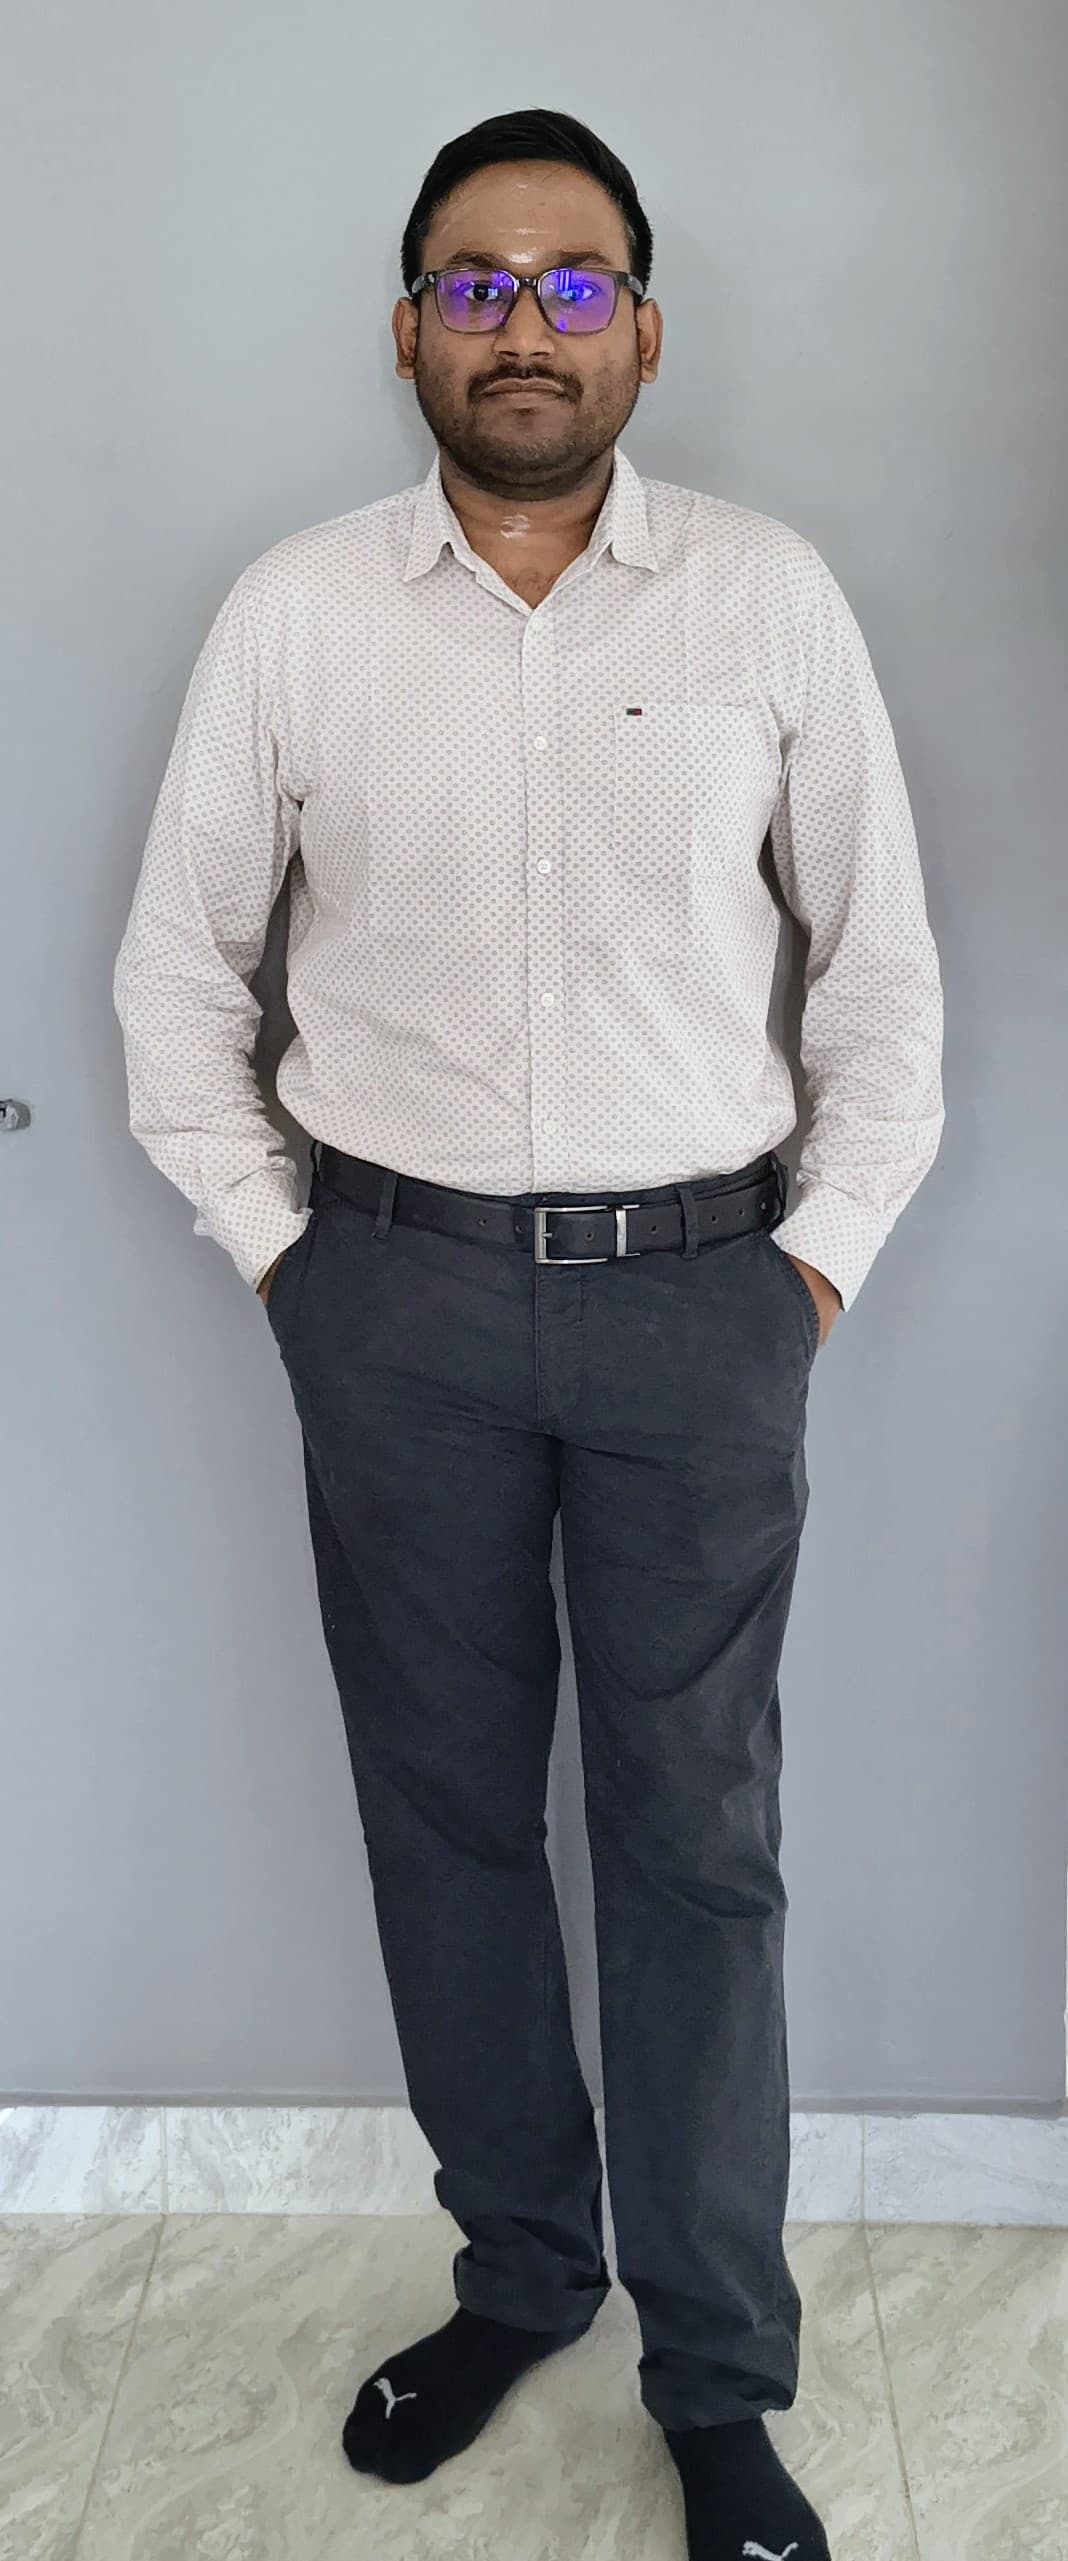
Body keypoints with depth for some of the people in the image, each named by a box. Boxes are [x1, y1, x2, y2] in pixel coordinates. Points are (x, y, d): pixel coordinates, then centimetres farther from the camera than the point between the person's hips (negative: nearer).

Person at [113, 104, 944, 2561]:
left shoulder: (772, 595, -1)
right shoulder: (292, 611, 1)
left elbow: (880, 954, 6)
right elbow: (178, 961, 8)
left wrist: (831, 1248, 0)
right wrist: (268, 1244, 3)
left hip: (696, 1284, -1)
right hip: (399, 1291, 2)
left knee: (698, 1839, 5)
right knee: (445, 1808, 12)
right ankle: (518, 2266, 33)